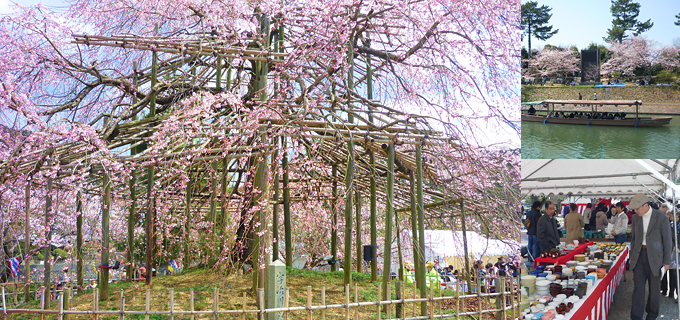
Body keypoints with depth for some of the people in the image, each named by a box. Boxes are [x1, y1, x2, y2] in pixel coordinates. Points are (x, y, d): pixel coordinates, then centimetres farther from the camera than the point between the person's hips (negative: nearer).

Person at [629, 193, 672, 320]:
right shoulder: (636, 218, 5)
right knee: (638, 287, -3)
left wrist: (666, 261, -4)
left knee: (654, 289, 8)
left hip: (654, 256, -3)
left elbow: (667, 241, -5)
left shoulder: (661, 218, -10)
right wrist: (632, 257, 15)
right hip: (639, 255, 3)